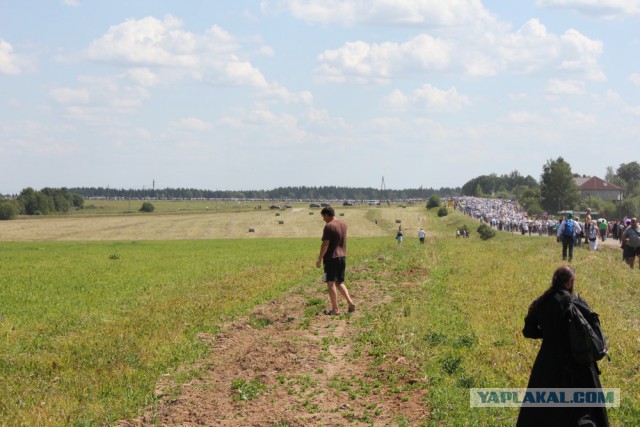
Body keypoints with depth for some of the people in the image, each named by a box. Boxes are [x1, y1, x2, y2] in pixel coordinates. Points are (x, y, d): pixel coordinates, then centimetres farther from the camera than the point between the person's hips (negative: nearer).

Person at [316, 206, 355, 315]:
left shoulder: (328, 226, -14)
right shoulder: (343, 224, 8)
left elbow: (325, 245, -17)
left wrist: (320, 259, -11)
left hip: (331, 258, -7)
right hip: (342, 257, 7)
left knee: (331, 284, 1)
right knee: (340, 283, 16)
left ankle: (334, 309, 3)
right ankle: (350, 303, 3)